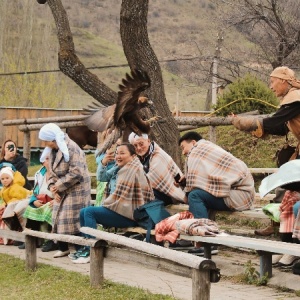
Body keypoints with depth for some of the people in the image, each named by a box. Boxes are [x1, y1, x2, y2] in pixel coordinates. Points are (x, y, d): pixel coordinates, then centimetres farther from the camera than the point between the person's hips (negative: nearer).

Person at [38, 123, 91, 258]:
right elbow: (52, 172, 13)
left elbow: (76, 173, -26)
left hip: (76, 190, -9)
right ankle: (63, 248, 20)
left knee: (73, 221, -10)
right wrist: (52, 187, -7)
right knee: (59, 219, 9)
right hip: (61, 192, 9)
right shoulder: (53, 151, 9)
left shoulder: (71, 148, -19)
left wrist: (58, 186, -18)